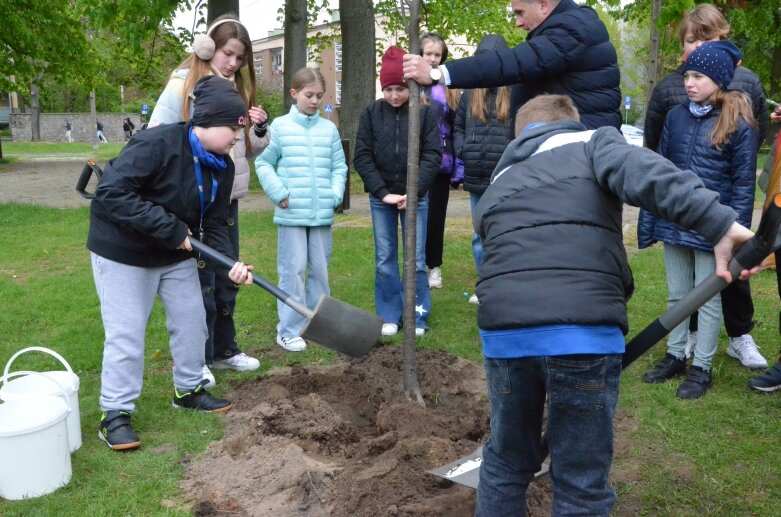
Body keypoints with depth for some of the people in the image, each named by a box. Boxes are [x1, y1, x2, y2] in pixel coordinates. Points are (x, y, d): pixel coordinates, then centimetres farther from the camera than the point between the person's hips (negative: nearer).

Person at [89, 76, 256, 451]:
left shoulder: (221, 166, -4)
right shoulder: (157, 145, -29)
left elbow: (215, 223, -3)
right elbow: (111, 193, -34)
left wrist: (229, 262, -23)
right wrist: (170, 228, -33)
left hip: (176, 255, 7)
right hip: (123, 252, -7)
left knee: (191, 321, 11)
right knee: (126, 333, -3)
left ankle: (188, 390, 31)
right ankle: (115, 414, 11)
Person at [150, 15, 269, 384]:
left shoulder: (238, 89, 10)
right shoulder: (182, 86, -9)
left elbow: (252, 149, 17)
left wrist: (260, 128, -3)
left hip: (227, 198, 6)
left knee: (227, 278, 14)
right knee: (201, 279, 1)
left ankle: (224, 350, 28)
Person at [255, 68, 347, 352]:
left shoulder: (329, 129, 6)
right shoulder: (280, 126, -2)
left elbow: (339, 166, 11)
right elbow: (263, 163, 2)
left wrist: (336, 194, -3)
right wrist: (278, 192, -8)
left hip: (322, 214, 3)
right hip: (291, 213, -3)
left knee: (320, 269, 11)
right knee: (292, 271, -1)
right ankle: (289, 331, 7)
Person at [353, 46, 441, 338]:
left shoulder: (425, 112, -4)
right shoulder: (371, 113, 0)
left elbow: (432, 156, -7)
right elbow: (362, 157, -2)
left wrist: (413, 191, -17)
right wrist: (383, 192, -11)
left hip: (415, 196, -1)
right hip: (380, 197, 2)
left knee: (416, 259, 3)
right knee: (385, 259, 7)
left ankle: (419, 316, 16)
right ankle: (390, 316, 18)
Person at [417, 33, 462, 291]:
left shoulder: (449, 88, 7)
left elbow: (457, 129, 7)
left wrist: (459, 167, 2)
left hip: (441, 163, 2)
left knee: (436, 217, 9)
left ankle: (434, 267, 22)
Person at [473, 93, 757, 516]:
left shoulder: (495, 188, 30)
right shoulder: (592, 143, 17)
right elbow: (645, 175, -6)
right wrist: (720, 224, -15)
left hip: (504, 331, 4)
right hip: (584, 332, -4)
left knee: (506, 463, 26)